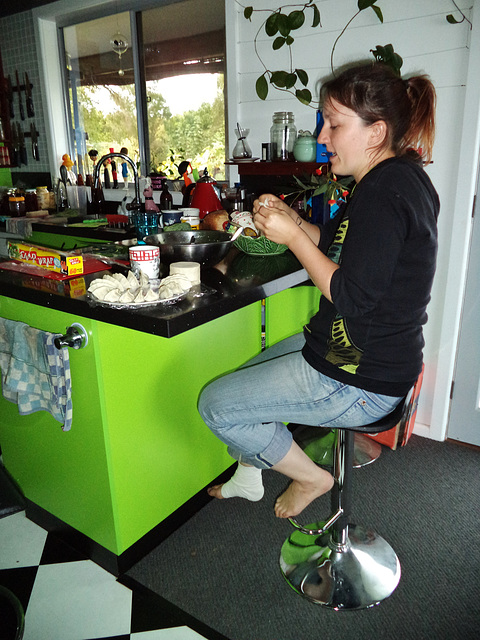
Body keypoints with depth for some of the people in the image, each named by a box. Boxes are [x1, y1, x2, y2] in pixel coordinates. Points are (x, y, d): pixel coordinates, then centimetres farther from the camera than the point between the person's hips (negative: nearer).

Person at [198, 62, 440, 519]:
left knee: (216, 405, -2)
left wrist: (292, 237, -19)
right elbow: (342, 248, 15)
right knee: (242, 381, 23)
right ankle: (248, 476, 39)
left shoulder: (385, 191, -24)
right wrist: (290, 220, -1)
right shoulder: (396, 177, 9)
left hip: (358, 381, -11)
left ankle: (312, 477, 16)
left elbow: (352, 297, -26)